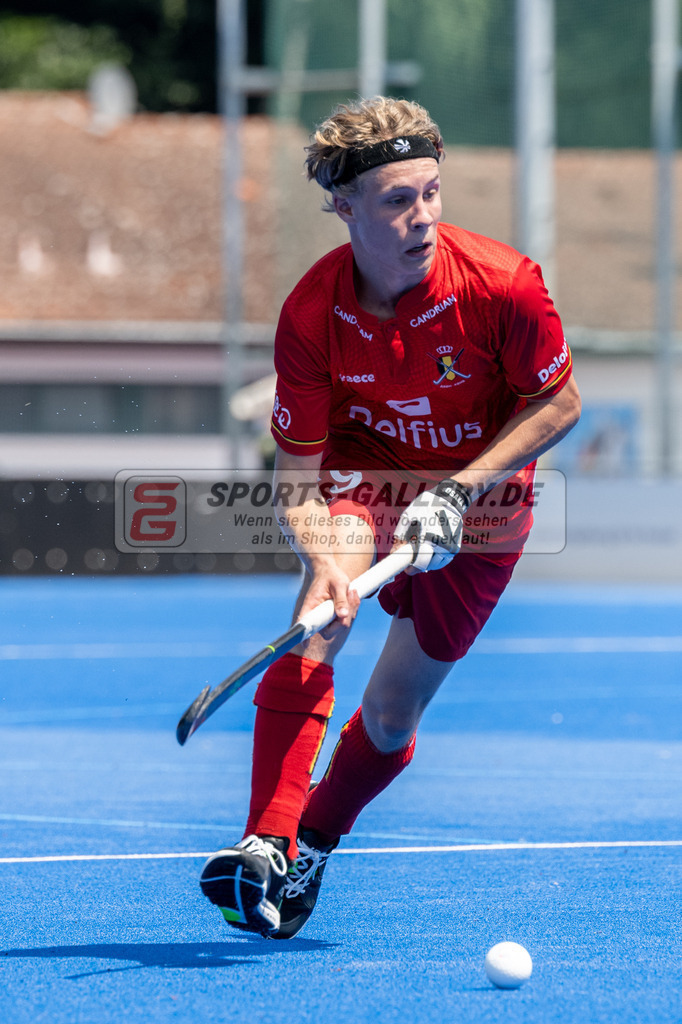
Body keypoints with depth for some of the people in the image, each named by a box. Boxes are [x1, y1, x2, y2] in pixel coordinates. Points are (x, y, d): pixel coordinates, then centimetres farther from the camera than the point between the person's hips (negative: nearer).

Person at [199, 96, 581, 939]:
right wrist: (321, 559, -38)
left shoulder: (502, 284, -26)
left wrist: (458, 490, -22)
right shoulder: (310, 315, -21)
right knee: (316, 621, -32)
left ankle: (311, 850, 30)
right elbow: (296, 469, -17)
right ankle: (266, 846, -35)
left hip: (481, 496, 0)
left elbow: (558, 404, -12)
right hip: (363, 471, 0)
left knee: (389, 717, 2)